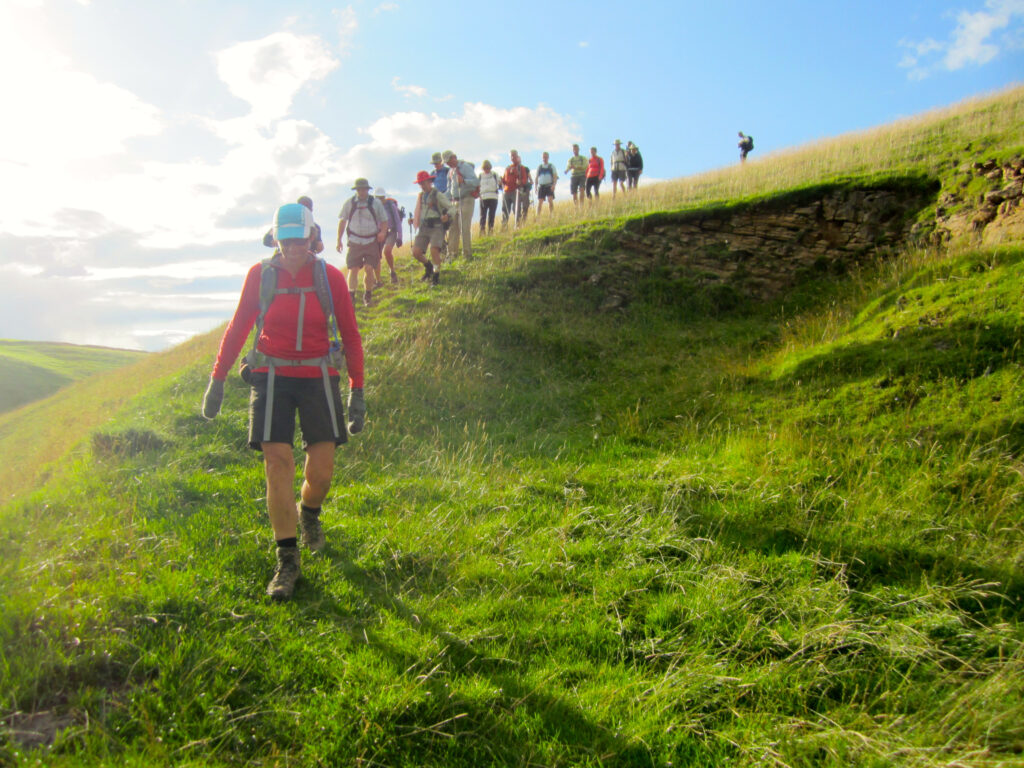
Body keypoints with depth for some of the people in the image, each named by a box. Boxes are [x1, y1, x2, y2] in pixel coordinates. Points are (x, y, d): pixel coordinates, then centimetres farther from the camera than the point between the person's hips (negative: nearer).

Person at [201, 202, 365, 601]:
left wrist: (357, 392, 1)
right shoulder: (260, 275, -1)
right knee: (278, 465, -7)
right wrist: (217, 380, 7)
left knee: (322, 470, -1)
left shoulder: (330, 277, -2)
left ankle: (308, 513, 36)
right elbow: (237, 328, 8)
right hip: (272, 377, 0)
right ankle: (287, 560, 3)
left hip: (318, 378, 0)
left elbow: (350, 335, 3)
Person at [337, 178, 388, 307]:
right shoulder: (349, 203, 4)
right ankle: (351, 296, -3)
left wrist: (383, 232, -11)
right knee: (353, 269, -6)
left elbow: (384, 220, 9)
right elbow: (342, 221, 11)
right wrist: (339, 240, 9)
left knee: (370, 269, -6)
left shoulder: (375, 203, 3)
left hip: (371, 242, 0)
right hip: (355, 242, 1)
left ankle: (368, 296, 11)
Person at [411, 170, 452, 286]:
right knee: (416, 252, -8)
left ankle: (436, 275, -7)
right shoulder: (420, 196, 16)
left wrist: (446, 215, -30)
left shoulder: (438, 195, -3)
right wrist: (413, 220, 11)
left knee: (434, 249, -26)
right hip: (423, 228, 6)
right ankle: (428, 266, 24)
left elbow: (450, 208, -9)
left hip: (436, 227, -6)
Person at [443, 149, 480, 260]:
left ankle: (467, 254, -8)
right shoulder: (451, 170, 17)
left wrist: (464, 181, -35)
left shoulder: (465, 166, -8)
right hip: (455, 201, 8)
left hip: (466, 200, -8)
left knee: (464, 227, -11)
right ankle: (452, 253, 11)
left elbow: (476, 181, -19)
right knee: (453, 227, 5)